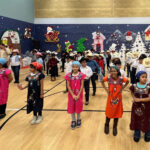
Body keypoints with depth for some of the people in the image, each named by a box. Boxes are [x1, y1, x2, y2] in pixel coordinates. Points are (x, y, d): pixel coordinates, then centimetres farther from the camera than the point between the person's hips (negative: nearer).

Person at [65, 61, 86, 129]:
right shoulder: (69, 75, -7)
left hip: (79, 94, -1)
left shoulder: (81, 75, -9)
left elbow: (82, 85, -8)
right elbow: (68, 86, -6)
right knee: (71, 107, 7)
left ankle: (78, 119, 32)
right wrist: (73, 95, -13)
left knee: (78, 106, 10)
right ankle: (73, 120, 25)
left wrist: (78, 95, -14)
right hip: (71, 94, 1)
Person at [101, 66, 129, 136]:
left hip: (118, 98, 0)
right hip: (110, 97, 0)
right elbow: (102, 81, 3)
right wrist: (106, 89, -5)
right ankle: (107, 125, 36)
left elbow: (127, 82, 3)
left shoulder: (121, 78, -16)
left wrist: (122, 88, -5)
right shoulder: (108, 78, -16)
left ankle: (115, 127, 29)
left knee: (117, 112, 10)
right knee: (109, 112, 11)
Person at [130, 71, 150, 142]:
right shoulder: (134, 86, -9)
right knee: (136, 120, 15)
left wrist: (139, 99, -21)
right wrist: (134, 98, -4)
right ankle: (137, 134, 36)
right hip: (136, 106, 2)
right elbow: (132, 92, 13)